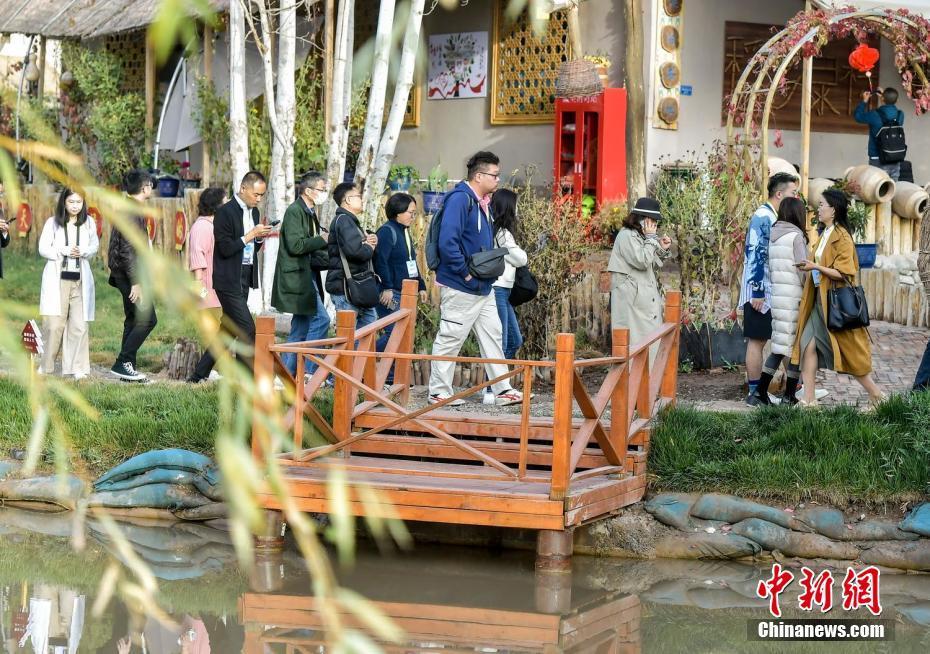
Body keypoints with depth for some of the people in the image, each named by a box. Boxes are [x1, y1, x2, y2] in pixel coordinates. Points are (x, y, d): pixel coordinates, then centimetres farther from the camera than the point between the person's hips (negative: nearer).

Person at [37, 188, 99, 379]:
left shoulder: (88, 224, 6)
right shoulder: (52, 223, 0)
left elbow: (95, 246, 14)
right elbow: (43, 249, 0)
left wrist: (83, 252, -8)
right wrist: (64, 251, -14)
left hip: (80, 279, 2)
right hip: (57, 278, -2)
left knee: (79, 324, -2)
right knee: (55, 324, -5)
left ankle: (78, 368, 4)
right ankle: (46, 366, 9)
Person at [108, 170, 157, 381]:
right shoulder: (132, 212, -17)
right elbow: (128, 249, -23)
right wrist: (136, 282, -24)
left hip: (124, 273, 11)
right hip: (130, 273, -11)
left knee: (133, 319, 13)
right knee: (147, 319, -10)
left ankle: (128, 368, 16)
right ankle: (122, 363, -10)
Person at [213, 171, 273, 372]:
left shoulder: (253, 212, 13)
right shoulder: (225, 212, -13)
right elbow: (225, 249, -18)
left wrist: (259, 237, 0)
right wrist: (251, 235, -18)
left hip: (244, 278, 9)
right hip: (229, 281, -9)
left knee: (230, 329, 11)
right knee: (247, 330, -13)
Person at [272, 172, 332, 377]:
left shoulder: (309, 213, 17)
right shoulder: (294, 211, -12)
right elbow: (295, 245, -21)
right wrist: (321, 240, -13)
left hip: (305, 277, 10)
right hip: (297, 277, -10)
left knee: (301, 327, 11)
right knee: (320, 320, -13)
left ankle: (287, 375, 15)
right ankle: (309, 371, -10)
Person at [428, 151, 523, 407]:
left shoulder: (483, 203, 13)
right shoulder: (460, 199, -18)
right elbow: (447, 242, -26)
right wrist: (466, 273, -21)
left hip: (483, 288, 10)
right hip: (460, 288, -10)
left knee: (492, 336, 10)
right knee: (450, 339, -1)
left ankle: (503, 390, 15)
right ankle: (439, 392, 7)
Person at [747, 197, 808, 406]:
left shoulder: (771, 235, 12)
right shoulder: (796, 235, -8)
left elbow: (767, 268, 9)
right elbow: (802, 269, -11)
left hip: (776, 295, 6)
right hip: (794, 298, -6)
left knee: (780, 345, 12)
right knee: (795, 345, 2)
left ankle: (760, 392, 6)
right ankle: (789, 396, 5)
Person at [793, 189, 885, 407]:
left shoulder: (841, 237, -14)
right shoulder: (825, 235, 12)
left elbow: (843, 273, -19)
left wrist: (816, 267, -21)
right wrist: (809, 266, 9)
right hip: (820, 299, 9)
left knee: (848, 351, -1)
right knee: (808, 344, -1)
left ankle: (875, 394, 12)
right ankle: (809, 400, 0)